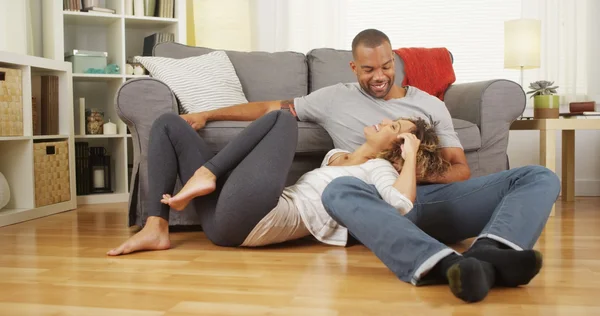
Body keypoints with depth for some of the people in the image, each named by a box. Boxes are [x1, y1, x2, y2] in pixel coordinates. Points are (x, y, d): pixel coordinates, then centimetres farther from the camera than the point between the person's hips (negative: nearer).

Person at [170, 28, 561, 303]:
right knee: (340, 190, -39)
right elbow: (273, 107, 24)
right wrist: (206, 114, 26)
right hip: (383, 203, -2)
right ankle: (445, 263, -60)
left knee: (539, 177, -17)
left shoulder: (429, 104, 20)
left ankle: (488, 253, -51)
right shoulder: (335, 98, 19)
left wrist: (419, 173, -8)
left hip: (434, 198, 3)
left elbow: (461, 170, 14)